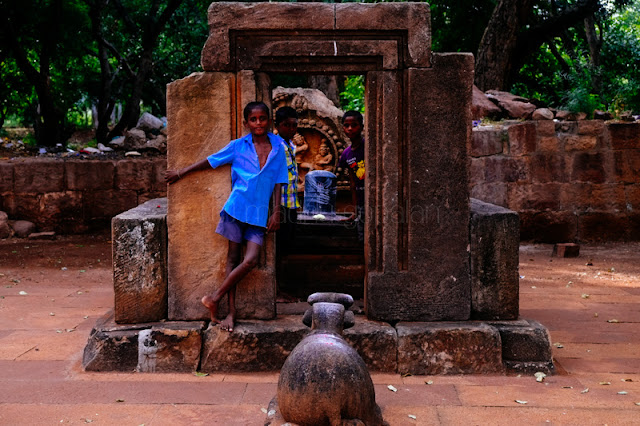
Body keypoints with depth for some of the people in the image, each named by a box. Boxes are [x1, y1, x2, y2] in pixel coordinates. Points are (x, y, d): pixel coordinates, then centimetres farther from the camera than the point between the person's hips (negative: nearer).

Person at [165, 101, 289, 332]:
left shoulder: (278, 147, 7)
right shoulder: (238, 146, 3)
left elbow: (278, 182, 10)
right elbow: (211, 161, 12)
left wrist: (277, 212, 5)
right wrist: (182, 172, 15)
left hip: (259, 213, 1)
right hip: (237, 207, -1)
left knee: (251, 260, -12)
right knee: (233, 259, 2)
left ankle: (215, 298, 1)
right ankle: (231, 312, 6)